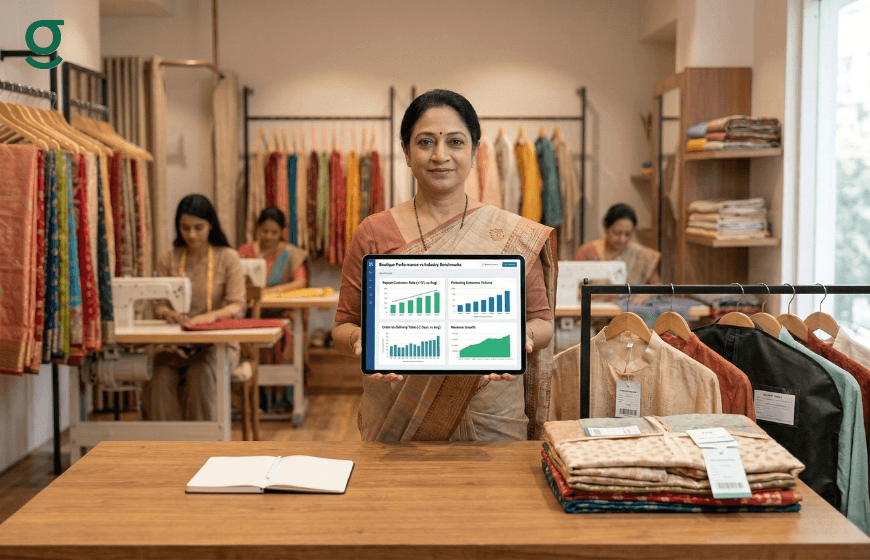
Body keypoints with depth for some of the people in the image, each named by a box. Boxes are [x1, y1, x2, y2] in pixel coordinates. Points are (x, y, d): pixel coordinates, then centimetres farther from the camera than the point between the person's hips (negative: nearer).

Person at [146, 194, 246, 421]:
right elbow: (159, 306, 7)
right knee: (161, 377, -30)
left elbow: (237, 306, -6)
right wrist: (168, 313, -19)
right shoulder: (168, 260, 10)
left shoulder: (227, 258, 3)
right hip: (176, 342, 2)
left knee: (200, 373, -34)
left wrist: (210, 316, -27)